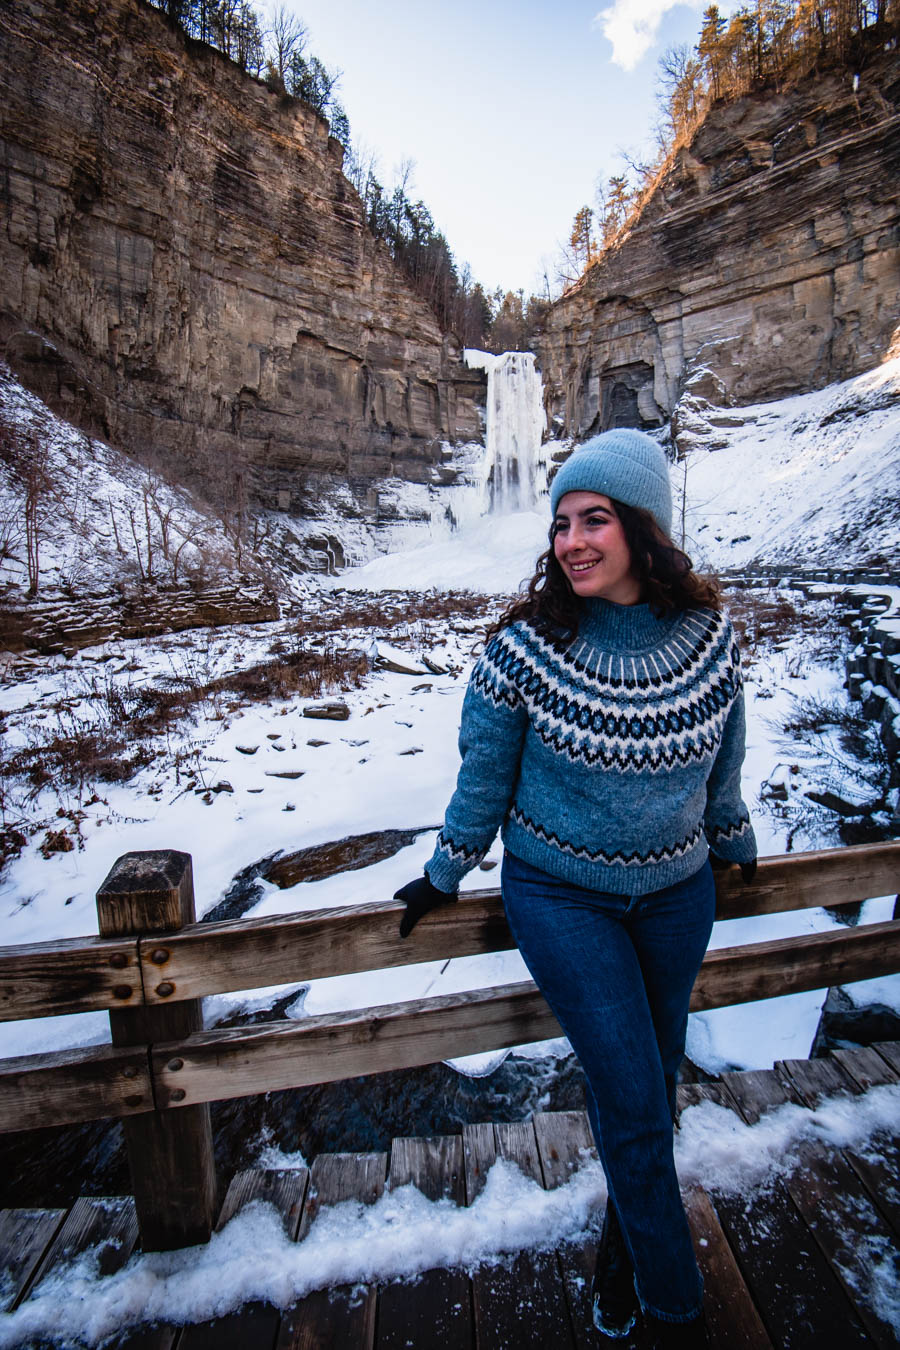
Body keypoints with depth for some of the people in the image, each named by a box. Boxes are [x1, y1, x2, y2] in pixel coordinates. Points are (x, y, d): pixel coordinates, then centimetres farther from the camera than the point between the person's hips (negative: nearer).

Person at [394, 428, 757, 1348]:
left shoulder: (712, 637, -11)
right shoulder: (523, 645, -19)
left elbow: (722, 766, 6)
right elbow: (484, 778, -6)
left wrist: (736, 846, 19)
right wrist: (443, 878, 3)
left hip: (677, 892, 4)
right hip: (559, 893, -3)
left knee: (655, 1081, 19)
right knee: (632, 1096, 2)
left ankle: (623, 1245, 50)